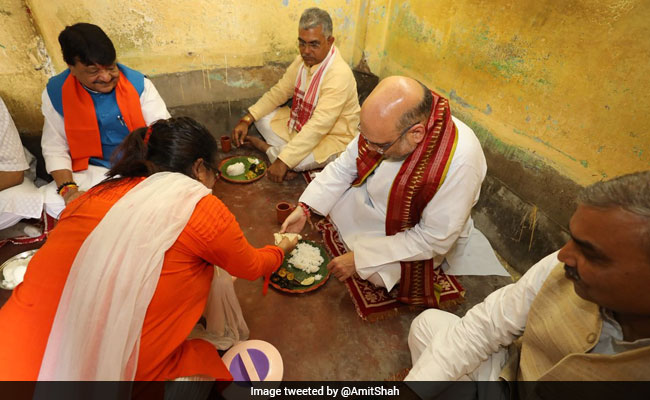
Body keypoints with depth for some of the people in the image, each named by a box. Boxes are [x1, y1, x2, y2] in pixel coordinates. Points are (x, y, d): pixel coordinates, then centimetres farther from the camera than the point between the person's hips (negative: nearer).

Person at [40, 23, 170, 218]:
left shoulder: (137, 83, -6)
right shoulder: (55, 92, -1)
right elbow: (55, 149, 0)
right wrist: (68, 189, -18)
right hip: (93, 172, 2)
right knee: (51, 201, -24)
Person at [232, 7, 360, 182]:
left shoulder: (339, 75, -29)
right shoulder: (303, 60, -4)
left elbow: (318, 127, -35)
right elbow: (279, 91, 4)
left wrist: (284, 160, -38)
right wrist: (246, 120, -9)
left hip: (332, 137, -7)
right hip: (300, 124, 7)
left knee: (296, 161, -33)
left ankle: (267, 147, -3)